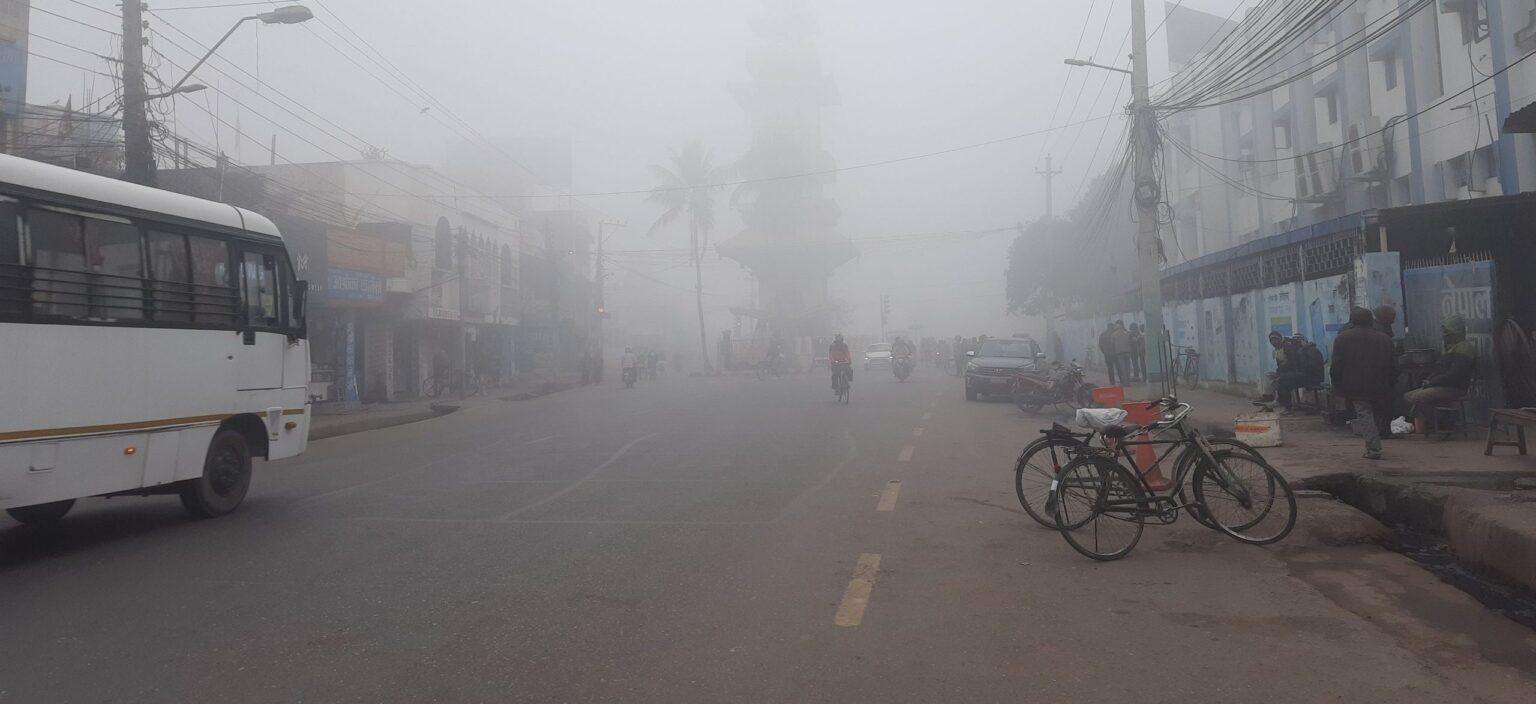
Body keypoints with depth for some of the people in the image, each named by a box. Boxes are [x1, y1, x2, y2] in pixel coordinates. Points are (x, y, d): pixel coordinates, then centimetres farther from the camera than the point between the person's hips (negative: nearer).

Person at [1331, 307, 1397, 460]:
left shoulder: (1342, 338, -1)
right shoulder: (1385, 338, 9)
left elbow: (1337, 363, -4)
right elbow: (1393, 364, 10)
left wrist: (1337, 383, 2)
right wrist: (1391, 384, 16)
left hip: (1355, 385, -3)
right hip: (1379, 386, 4)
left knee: (1364, 414, -5)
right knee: (1374, 413, 16)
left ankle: (1373, 447, -15)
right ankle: (1374, 445, 20)